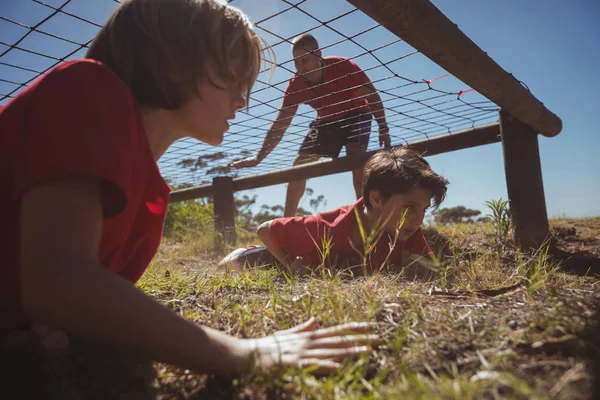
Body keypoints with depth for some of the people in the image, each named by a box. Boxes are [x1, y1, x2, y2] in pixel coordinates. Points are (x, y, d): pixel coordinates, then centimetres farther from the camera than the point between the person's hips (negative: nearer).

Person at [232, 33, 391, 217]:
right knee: (300, 164, -3)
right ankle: (287, 221, 5)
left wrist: (383, 127, -24)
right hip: (326, 120, 4)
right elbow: (280, 124, -19)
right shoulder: (296, 85, -21)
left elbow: (373, 96, -19)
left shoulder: (343, 66, -31)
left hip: (355, 115, -3)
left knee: (355, 158, -30)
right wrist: (259, 157, -24)